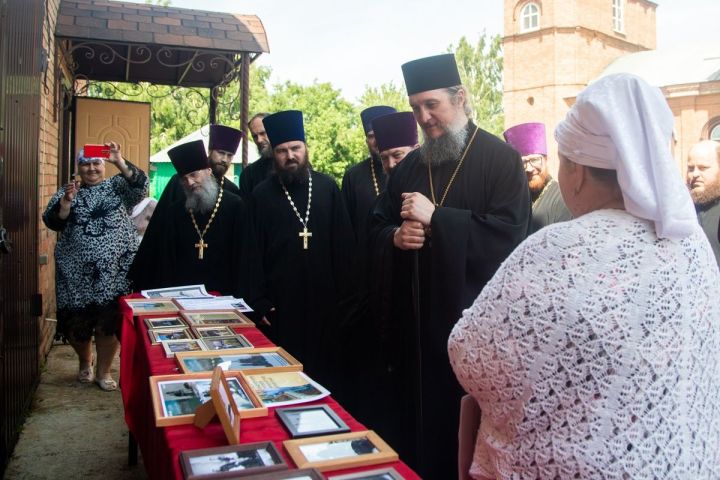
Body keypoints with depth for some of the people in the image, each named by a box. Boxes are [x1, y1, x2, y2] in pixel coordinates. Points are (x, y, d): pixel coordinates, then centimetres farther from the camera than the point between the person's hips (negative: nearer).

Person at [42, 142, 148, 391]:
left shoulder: (118, 186, 6)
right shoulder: (67, 191, 9)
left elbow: (140, 185, -14)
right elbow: (52, 223, -1)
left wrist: (119, 162, -23)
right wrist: (66, 201, -16)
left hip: (114, 268, -1)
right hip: (77, 269, 2)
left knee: (110, 321, 1)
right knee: (77, 320, 8)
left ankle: (103, 371, 18)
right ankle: (85, 362, 36)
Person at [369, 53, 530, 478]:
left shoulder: (500, 158, -6)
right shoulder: (410, 166, 12)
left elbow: (510, 232, -18)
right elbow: (378, 227, 14)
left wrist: (435, 218, -19)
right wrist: (396, 236, -9)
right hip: (419, 322, 5)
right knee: (423, 421, 13)